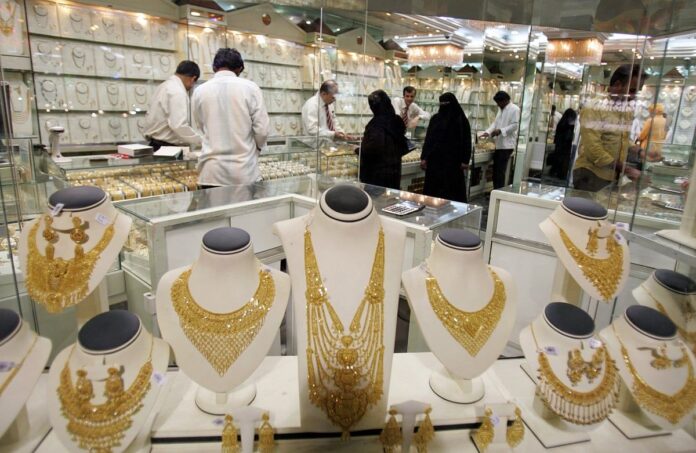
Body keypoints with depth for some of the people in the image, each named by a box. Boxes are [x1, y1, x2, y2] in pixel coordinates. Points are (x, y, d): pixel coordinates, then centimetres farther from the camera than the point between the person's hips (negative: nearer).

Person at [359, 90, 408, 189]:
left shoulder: (377, 123, -16)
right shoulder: (397, 120, 7)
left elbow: (372, 148, -26)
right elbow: (403, 148, 14)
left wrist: (359, 150, -8)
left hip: (377, 171, -7)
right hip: (394, 169, 7)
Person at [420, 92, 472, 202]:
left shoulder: (461, 120, -2)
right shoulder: (435, 118, 7)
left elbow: (466, 141, -2)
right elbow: (428, 139, 9)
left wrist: (465, 161, -7)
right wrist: (424, 157, 3)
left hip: (452, 160, -3)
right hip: (435, 159, 3)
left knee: (452, 188, 0)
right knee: (433, 188, 3)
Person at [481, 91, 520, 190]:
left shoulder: (514, 109, -9)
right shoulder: (501, 110, 17)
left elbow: (515, 125, -16)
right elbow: (495, 123, 14)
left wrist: (500, 131, -23)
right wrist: (487, 132, -2)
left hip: (507, 144, -8)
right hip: (499, 144, 8)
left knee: (500, 171, -7)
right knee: (496, 170, 11)